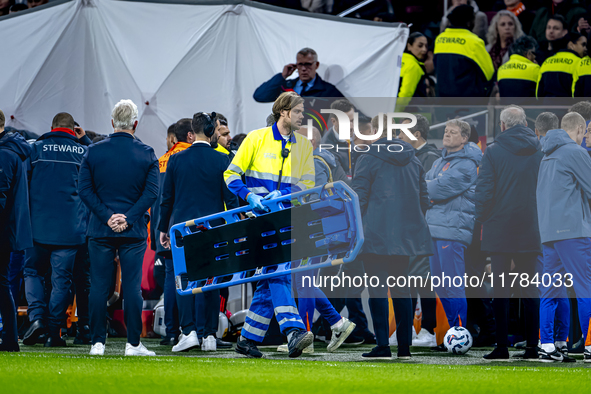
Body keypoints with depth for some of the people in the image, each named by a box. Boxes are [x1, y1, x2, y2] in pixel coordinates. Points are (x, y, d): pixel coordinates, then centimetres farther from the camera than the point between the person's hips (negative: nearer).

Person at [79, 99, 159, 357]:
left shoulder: (93, 152, 1)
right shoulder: (146, 154, 0)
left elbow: (84, 189, -4)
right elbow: (151, 192, -7)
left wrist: (107, 216, -6)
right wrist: (128, 218, -8)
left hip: (100, 230, 1)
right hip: (133, 232, -1)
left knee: (99, 286, 4)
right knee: (132, 285, 1)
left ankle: (98, 342, 3)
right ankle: (133, 343, 0)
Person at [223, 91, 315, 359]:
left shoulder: (304, 146, 12)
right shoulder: (256, 139, 1)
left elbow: (307, 185, 6)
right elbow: (231, 175, 2)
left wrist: (282, 194, -13)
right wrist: (250, 196, -16)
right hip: (259, 217, -4)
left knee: (272, 276, 4)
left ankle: (248, 338, 13)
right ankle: (293, 331, -29)